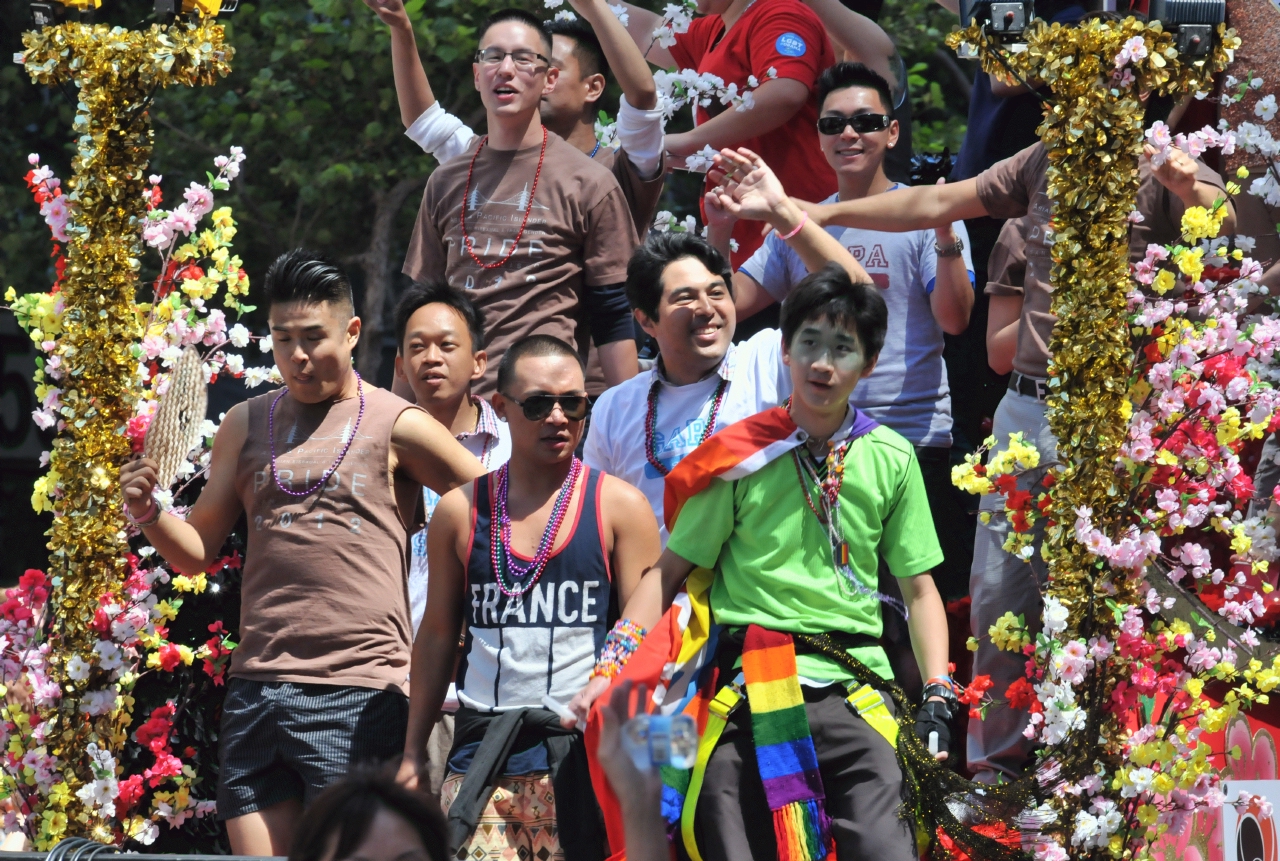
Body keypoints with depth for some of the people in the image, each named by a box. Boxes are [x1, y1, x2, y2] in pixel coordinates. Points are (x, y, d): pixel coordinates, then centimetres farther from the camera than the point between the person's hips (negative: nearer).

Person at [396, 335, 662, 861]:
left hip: (581, 753, -2)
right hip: (482, 754, 2)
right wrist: (412, 754, 13)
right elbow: (437, 635, 16)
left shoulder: (619, 507, 4)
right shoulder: (459, 511, 11)